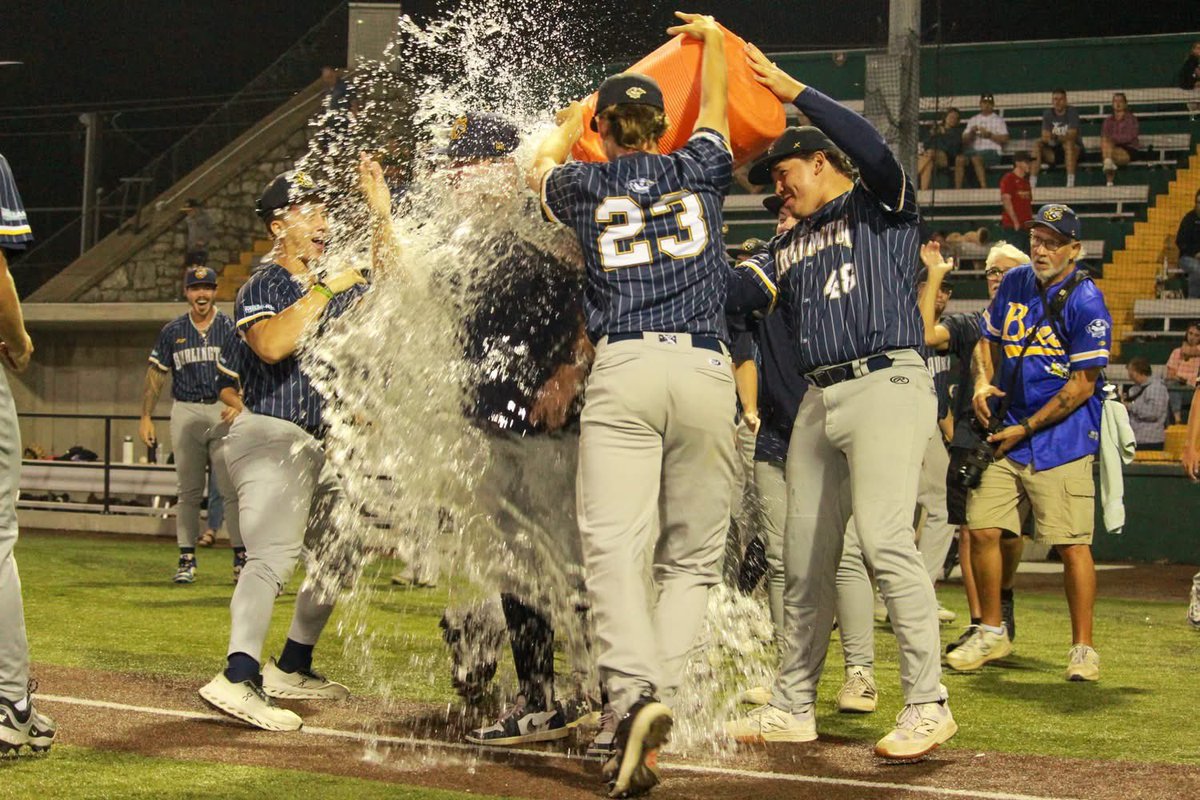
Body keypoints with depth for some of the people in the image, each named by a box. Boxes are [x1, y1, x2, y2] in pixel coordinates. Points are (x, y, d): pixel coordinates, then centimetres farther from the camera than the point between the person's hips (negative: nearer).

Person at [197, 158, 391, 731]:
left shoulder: (330, 288, 17)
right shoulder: (262, 288, -7)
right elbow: (273, 344, -26)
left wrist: (380, 207, 10)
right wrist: (325, 290, -20)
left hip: (317, 448, 9)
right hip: (270, 437, -9)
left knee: (338, 556, 15)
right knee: (274, 554, -27)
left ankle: (290, 669, 23)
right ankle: (237, 679, -39)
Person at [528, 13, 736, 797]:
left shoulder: (585, 185, 15)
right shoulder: (698, 170, 16)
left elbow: (542, 168, 40)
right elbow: (715, 110, 38)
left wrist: (570, 125, 60)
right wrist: (713, 41, 56)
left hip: (623, 369, -1)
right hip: (705, 371, 1)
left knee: (614, 547, -11)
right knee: (693, 555, 7)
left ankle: (634, 695, -33)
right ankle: (659, 692, -10)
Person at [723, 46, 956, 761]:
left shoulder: (883, 206, 6)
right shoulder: (791, 247, 25)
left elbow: (871, 148, -14)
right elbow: (732, 298, 17)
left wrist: (790, 88, -12)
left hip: (886, 386, -8)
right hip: (819, 401, 8)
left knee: (886, 539, -19)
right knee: (805, 560, 8)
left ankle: (927, 703, -15)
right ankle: (794, 708, 15)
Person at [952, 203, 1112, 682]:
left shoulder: (1086, 302, -10)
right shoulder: (1015, 284, 9)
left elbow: (1082, 386, -11)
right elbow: (992, 341, 25)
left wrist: (1025, 429, -11)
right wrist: (983, 382, 4)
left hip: (1061, 440, -6)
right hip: (1007, 433, 6)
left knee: (1071, 544, -8)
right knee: (982, 530, 1)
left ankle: (1083, 648, 2)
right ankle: (992, 633, 17)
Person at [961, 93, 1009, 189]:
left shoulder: (998, 120, 15)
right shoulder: (973, 120, 25)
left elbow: (1004, 139, 3)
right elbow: (964, 140, 18)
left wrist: (989, 135, -9)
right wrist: (971, 133, -1)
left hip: (992, 151, -3)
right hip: (975, 150, 3)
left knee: (976, 158, -37)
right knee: (960, 159, -29)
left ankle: (984, 187, -40)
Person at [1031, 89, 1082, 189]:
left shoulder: (1072, 111, -8)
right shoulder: (1047, 113, 3)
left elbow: (1072, 136, -19)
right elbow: (1045, 136, -5)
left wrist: (1057, 138, -37)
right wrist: (1049, 139, -30)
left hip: (1074, 149, -3)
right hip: (1053, 152, 3)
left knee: (1068, 143, -36)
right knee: (1037, 145, -22)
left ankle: (1071, 181, -41)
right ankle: (1032, 182, -30)